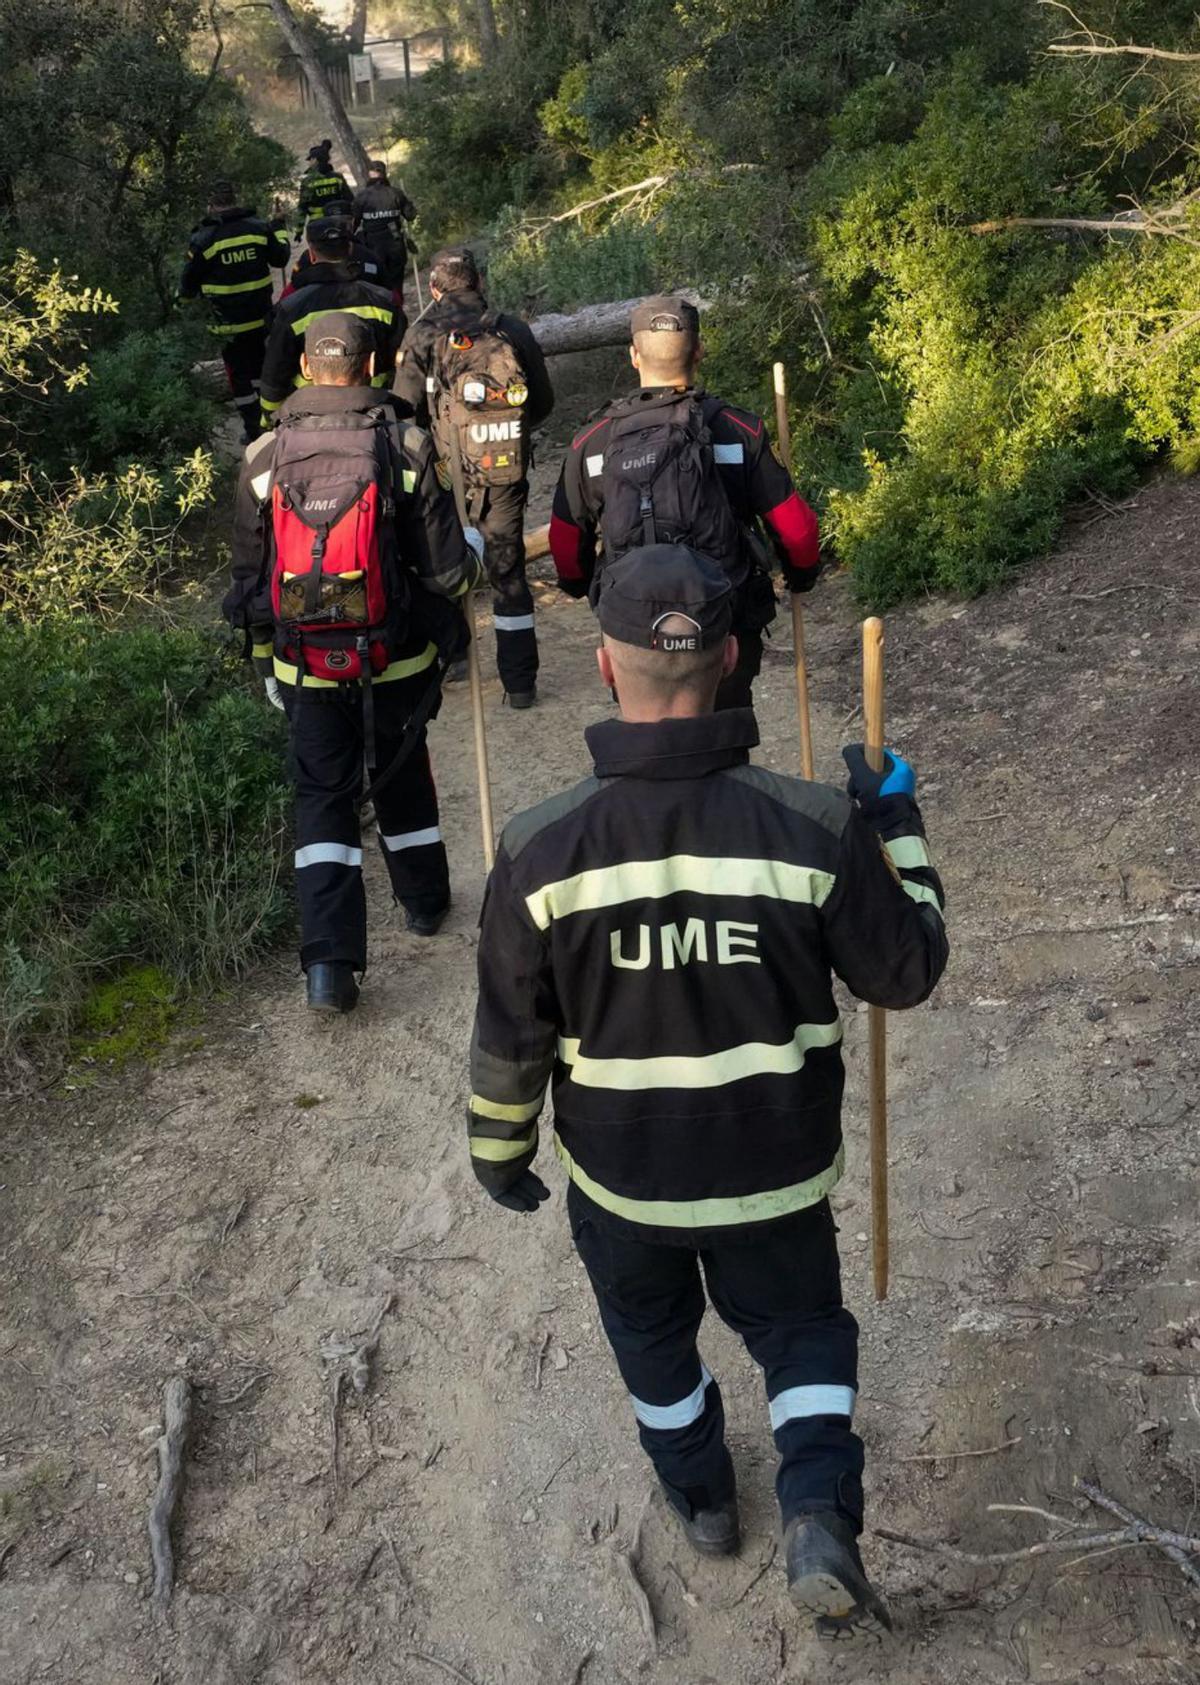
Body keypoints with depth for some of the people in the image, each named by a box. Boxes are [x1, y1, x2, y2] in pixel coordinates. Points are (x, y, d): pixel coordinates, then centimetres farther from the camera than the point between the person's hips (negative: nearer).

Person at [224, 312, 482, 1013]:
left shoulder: (265, 456, -4)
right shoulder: (406, 446, -12)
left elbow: (250, 577, 4)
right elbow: (448, 571, -11)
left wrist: (266, 662, 17)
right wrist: (472, 561, 13)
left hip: (307, 666, 1)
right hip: (397, 662, -1)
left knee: (323, 796, 7)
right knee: (403, 779, 21)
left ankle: (329, 962, -2)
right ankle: (425, 901, 41)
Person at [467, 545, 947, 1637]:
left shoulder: (541, 851, -22)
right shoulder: (816, 828, -22)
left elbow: (510, 1037, -10)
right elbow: (908, 973, -7)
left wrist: (500, 1152, 8)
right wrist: (896, 824, 5)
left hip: (620, 1177, 1)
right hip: (777, 1175, 0)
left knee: (653, 1335, 29)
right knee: (801, 1328, 27)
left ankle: (701, 1497, 49)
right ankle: (821, 1510, 8)